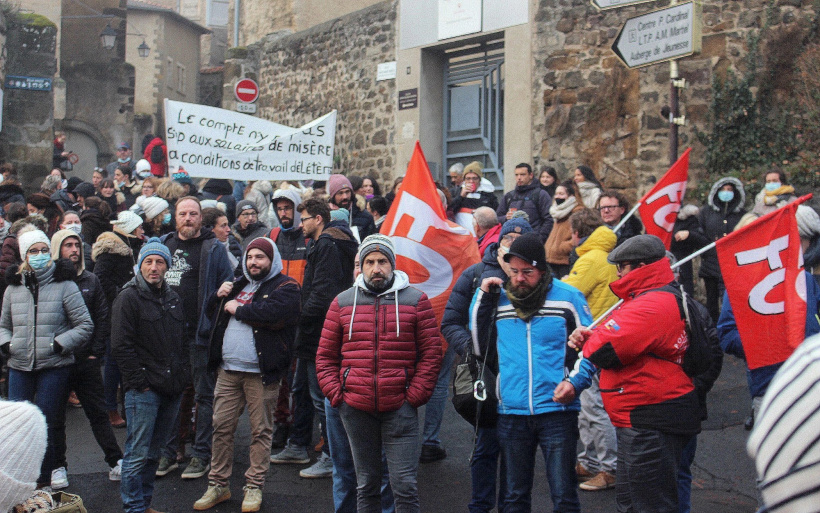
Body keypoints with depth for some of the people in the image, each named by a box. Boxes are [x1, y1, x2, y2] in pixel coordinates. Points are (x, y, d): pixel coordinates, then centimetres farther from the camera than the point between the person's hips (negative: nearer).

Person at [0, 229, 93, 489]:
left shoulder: (64, 285, -4)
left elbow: (85, 326, -3)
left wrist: (59, 344, -12)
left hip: (54, 366, -3)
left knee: (48, 423, 3)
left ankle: (47, 473, 18)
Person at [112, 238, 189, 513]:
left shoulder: (173, 298, 15)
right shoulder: (129, 297, -6)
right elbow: (121, 346, -11)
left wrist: (182, 374, 12)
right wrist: (139, 382, -13)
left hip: (172, 388, 7)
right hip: (143, 390, -7)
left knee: (154, 451, 14)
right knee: (138, 452, -5)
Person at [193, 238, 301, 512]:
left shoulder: (285, 287, -2)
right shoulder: (240, 284, 20)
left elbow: (272, 314, -22)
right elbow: (211, 312, 27)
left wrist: (237, 309, -10)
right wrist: (219, 296, 6)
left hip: (260, 372, -6)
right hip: (228, 369, 6)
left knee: (261, 430, 3)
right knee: (221, 427, 7)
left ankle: (254, 487, 13)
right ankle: (218, 485, 17)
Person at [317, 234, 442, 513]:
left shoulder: (416, 300, 3)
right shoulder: (342, 302, 9)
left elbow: (431, 353, 1)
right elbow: (325, 356, 11)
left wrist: (415, 395, -7)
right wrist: (335, 394, 0)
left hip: (400, 408, -2)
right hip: (355, 409, 2)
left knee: (404, 485, -2)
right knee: (366, 485, 13)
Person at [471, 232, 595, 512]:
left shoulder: (568, 298, -2)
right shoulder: (498, 300, 7)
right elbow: (481, 347, 11)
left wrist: (576, 381, -11)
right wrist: (482, 297, 5)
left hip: (557, 410, -3)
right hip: (511, 414, 3)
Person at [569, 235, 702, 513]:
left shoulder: (651, 307, -22)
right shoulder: (663, 299, 15)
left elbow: (603, 352, -27)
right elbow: (625, 342, 17)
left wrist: (587, 340, -3)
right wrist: (588, 337, -3)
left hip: (650, 425, -11)